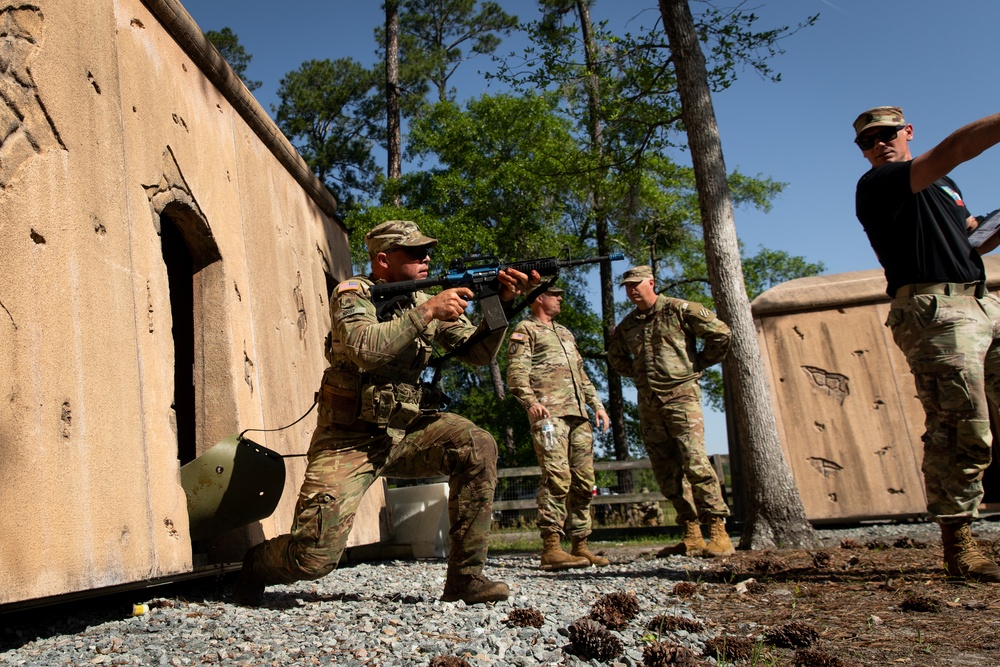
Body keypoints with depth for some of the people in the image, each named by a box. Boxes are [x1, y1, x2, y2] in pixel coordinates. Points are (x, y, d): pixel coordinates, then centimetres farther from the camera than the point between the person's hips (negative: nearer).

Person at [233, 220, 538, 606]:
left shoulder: (426, 302, 7)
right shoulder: (352, 294, -9)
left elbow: (479, 353, 3)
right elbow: (365, 349, -29)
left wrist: (502, 303, -12)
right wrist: (427, 312, -27)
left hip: (404, 432, 5)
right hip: (349, 440, -5)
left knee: (478, 447, -21)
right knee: (314, 559, -16)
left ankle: (464, 578, -11)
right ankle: (258, 563, 23)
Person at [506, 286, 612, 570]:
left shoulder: (565, 333, 30)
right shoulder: (525, 329, 6)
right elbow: (516, 370, -7)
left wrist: (597, 404, 21)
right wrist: (530, 400, -23)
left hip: (579, 414, 8)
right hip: (549, 413, -8)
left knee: (584, 480, 5)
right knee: (557, 476, -16)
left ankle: (580, 546, 11)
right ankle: (551, 549, -16)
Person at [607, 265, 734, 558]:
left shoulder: (679, 310, -1)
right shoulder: (626, 325, 15)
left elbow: (720, 333, -2)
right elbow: (615, 357, 32)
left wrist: (698, 364, 1)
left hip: (681, 394, -6)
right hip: (648, 402, 6)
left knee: (695, 462, -15)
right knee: (666, 471, 4)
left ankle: (719, 534, -10)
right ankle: (691, 536, 10)